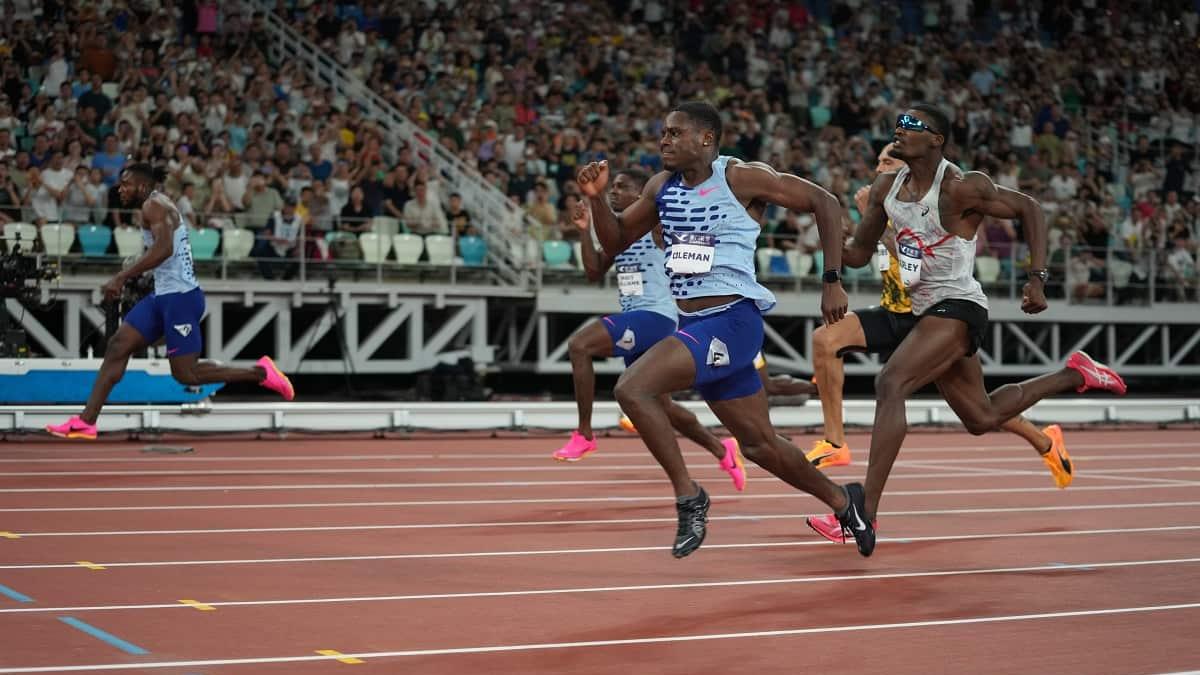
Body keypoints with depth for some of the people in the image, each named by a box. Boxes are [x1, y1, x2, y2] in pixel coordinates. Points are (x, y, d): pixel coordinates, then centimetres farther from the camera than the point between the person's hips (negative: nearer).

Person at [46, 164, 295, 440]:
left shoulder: (154, 205, -13)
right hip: (163, 295, 10)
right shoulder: (153, 207, 18)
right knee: (117, 347, 4)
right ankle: (86, 421, 4)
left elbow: (164, 248, -29)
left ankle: (260, 372, 4)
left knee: (185, 374, -6)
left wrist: (122, 276, -29)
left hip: (180, 296, -10)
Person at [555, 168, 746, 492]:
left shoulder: (656, 223, -8)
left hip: (654, 315, -9)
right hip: (634, 317, 9)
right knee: (659, 404, 14)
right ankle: (722, 450, 29)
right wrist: (584, 231, 4)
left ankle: (584, 435, -16)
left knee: (579, 346, -24)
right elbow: (594, 272, 15)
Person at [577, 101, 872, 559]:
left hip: (733, 319, -8)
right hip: (693, 325, 8)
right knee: (758, 443, 17)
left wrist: (833, 281, -7)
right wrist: (596, 198, -2)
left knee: (632, 388, -24)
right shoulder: (662, 186, 10)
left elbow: (823, 203, -4)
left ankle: (688, 496, -10)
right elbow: (616, 241, 17)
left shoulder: (741, 178, -9)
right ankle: (842, 500, 37)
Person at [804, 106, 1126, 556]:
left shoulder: (960, 188, -16)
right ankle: (1075, 374, 41)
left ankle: (865, 515, -30)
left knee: (890, 384, -27)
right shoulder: (886, 188, 5)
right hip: (925, 311, 9)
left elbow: (1029, 209, -7)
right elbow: (859, 253, 12)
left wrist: (1037, 279, -15)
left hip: (957, 306, -9)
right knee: (981, 418, 20)